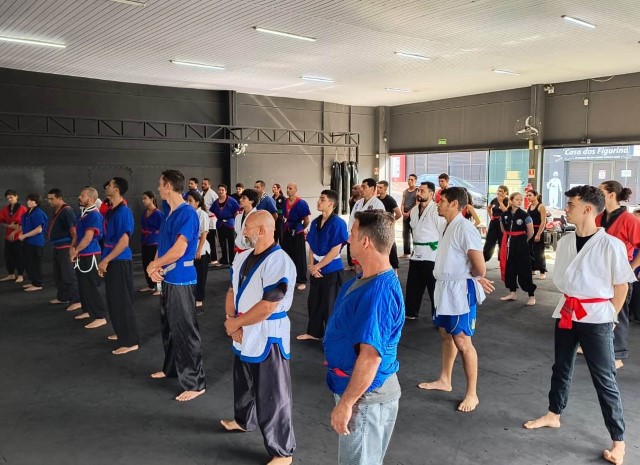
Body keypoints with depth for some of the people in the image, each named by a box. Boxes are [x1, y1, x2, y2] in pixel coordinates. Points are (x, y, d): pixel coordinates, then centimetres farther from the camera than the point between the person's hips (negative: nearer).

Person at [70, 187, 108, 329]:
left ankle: (100, 317, -5)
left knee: (91, 287, -9)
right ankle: (88, 311, 30)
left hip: (90, 256, -10)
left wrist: (75, 251, -11)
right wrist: (72, 248, 2)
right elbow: (77, 233, 19)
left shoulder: (94, 215, -17)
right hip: (81, 256, 10)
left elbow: (88, 238, -21)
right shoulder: (82, 214, 13)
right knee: (83, 285, 17)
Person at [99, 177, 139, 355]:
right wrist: (104, 261, 15)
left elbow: (124, 242, -21)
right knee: (114, 301, 17)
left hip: (119, 262, -9)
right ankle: (122, 333, 30)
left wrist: (105, 260, -16)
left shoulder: (123, 211, -17)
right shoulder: (110, 210, 11)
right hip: (111, 261, 9)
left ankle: (130, 342, 2)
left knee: (122, 302, -5)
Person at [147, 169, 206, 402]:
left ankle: (195, 383, 5)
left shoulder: (187, 213, -19)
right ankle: (172, 368, 39)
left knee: (184, 330, -4)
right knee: (168, 326, 21)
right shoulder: (170, 214, 11)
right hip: (168, 279, 10)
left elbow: (178, 250, -24)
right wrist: (156, 268, -3)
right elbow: (162, 245, 15)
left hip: (181, 280, -10)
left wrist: (153, 265, -10)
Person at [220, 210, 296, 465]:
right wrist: (231, 320, -8)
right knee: (244, 381, 29)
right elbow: (232, 290, 9)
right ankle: (244, 420, 56)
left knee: (271, 395, 2)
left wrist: (236, 322, -15)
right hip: (244, 335, 8)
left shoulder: (278, 262, -24)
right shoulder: (242, 257, 4)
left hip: (268, 338, -8)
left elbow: (267, 307, -25)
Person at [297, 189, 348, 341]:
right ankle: (314, 332, 35)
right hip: (316, 269, 7)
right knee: (313, 302, 17)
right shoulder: (315, 222, 4)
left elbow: (335, 251, -19)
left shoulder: (337, 223, -17)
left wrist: (317, 267, -13)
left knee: (330, 305, 4)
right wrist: (312, 266, -5)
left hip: (331, 270, -7)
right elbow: (311, 247, 9)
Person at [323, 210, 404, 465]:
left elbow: (370, 356, -30)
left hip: (366, 394, -9)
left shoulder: (378, 291, -30)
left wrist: (345, 403, -24)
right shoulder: (364, 280, 3)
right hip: (354, 384, 9)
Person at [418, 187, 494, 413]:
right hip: (446, 289, 10)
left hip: (461, 291, -10)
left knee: (462, 341, -4)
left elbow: (479, 267, -24)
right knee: (446, 335, 20)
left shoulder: (464, 228, -20)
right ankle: (444, 380, 36)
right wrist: (478, 278, 7)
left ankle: (472, 394, 9)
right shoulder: (449, 227, 11)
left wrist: (476, 278, -3)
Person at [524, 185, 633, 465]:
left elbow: (622, 286, -8)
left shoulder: (610, 245, -16)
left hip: (596, 318, -6)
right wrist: (570, 305, 11)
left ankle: (618, 441, 16)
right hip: (566, 313, 6)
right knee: (561, 368, 20)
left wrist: (608, 317, -4)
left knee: (604, 379, 2)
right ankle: (553, 415, 39)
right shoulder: (564, 242, 2)